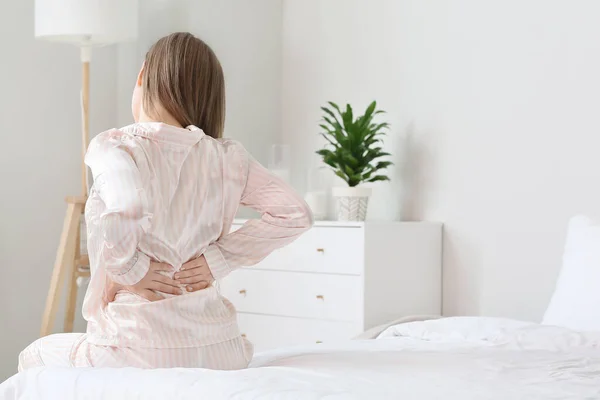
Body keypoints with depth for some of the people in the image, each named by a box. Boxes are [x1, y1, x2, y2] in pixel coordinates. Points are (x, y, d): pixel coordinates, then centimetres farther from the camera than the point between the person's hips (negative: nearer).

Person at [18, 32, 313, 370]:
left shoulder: (115, 147, -11)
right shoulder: (227, 158, 3)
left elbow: (126, 211, -32)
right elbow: (296, 214, 0)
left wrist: (129, 270, -14)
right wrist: (218, 258, 0)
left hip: (141, 350, -5)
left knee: (34, 356, 26)